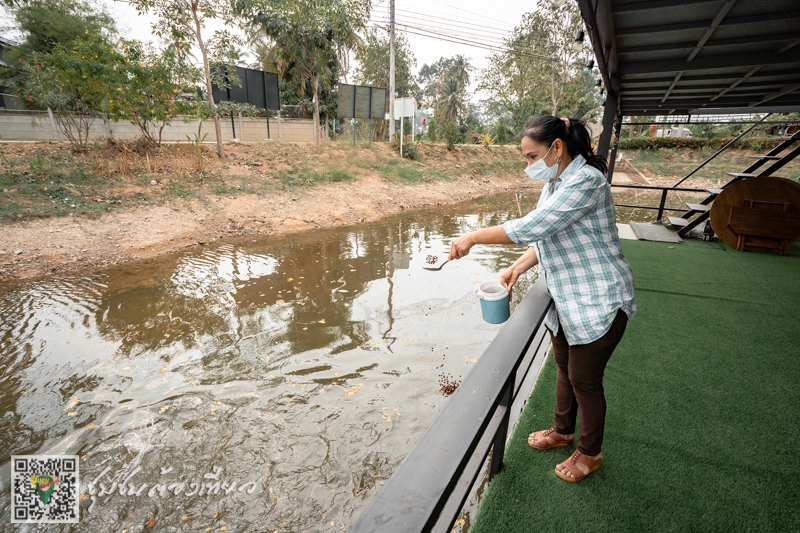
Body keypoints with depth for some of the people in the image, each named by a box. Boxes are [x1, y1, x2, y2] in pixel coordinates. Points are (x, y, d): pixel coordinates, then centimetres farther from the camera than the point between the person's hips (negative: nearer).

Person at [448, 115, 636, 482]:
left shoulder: (585, 181, -23)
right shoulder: (555, 183, 7)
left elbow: (532, 226, -31)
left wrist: (473, 238, -24)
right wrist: (518, 268, -3)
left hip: (598, 303, -9)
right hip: (566, 299, 9)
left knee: (585, 380, 7)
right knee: (564, 368, 23)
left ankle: (589, 453, 33)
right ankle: (562, 430, 47)